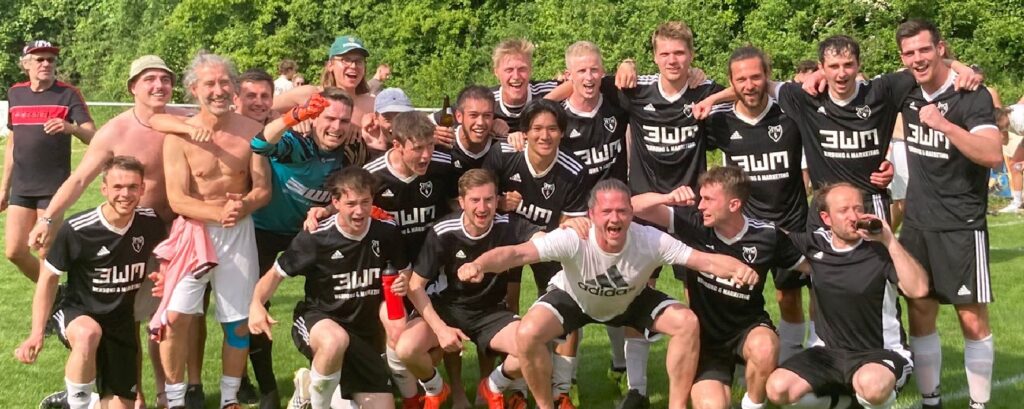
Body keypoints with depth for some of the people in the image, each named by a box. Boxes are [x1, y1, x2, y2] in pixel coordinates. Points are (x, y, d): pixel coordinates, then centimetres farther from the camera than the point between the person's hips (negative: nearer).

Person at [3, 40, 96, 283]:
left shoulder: (68, 94, -5)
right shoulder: (15, 94, 9)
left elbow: (93, 138, -14)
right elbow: (12, 144, 16)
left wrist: (71, 128, -35)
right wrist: (4, 188, 17)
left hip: (54, 186, -5)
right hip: (21, 187, 5)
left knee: (46, 253, -5)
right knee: (14, 251, 2)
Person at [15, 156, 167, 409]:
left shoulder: (151, 223, -9)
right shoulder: (76, 230, -20)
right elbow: (49, 277, -8)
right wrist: (37, 332, -13)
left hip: (122, 323, 4)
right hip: (77, 315, -4)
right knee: (89, 333, -42)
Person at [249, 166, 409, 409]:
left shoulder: (386, 233, -7)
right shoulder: (315, 238, -17)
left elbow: (405, 271, 10)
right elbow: (276, 274, -9)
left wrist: (403, 282, -15)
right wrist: (256, 304, -29)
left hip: (365, 332, 5)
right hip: (317, 321, -5)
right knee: (336, 340, -43)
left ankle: (316, 386, 27)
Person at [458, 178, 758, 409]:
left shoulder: (651, 241, -34)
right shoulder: (573, 240, -39)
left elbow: (706, 260, -37)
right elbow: (517, 253, -49)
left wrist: (738, 268, -59)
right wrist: (479, 265, -68)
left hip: (631, 301, 2)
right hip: (574, 298, -1)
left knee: (686, 323, -20)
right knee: (528, 334, -27)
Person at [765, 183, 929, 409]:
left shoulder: (880, 250, -12)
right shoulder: (814, 243, 0)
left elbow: (918, 289, -26)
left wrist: (890, 241, -27)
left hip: (881, 353, -4)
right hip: (829, 351, 5)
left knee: (871, 384, -39)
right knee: (778, 388, -17)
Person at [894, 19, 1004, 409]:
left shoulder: (972, 96, -14)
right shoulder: (908, 92, 4)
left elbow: (993, 155, -27)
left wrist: (943, 123, -35)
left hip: (961, 226, -6)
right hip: (917, 224, 6)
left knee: (973, 320, -1)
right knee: (920, 315, 9)